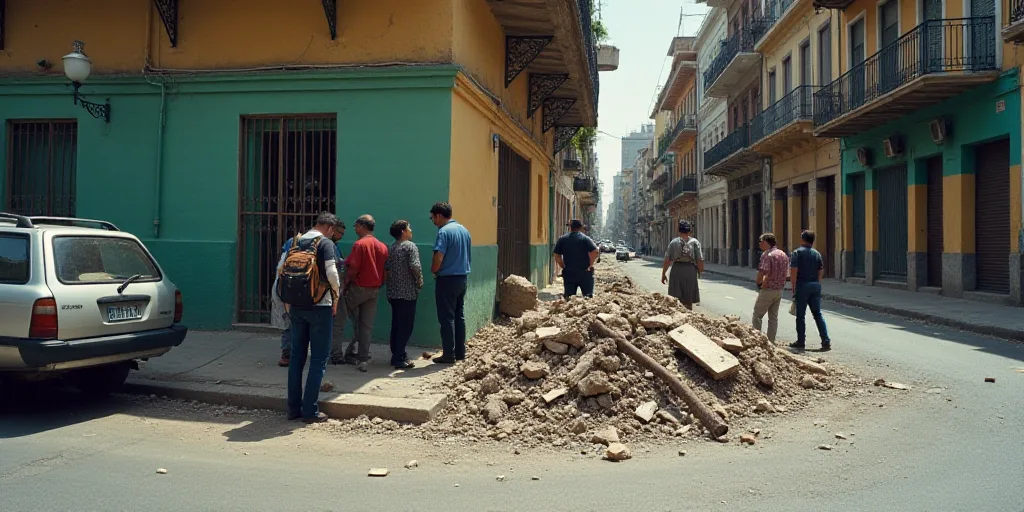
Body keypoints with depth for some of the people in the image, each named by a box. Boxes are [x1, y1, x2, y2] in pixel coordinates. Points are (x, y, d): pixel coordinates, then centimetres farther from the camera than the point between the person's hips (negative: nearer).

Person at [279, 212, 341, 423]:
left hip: (296, 306, 6)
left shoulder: (296, 242, 9)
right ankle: (309, 410, 3)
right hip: (319, 306, -6)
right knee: (319, 359, 2)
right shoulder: (325, 244, -9)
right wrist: (335, 298, -4)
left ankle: (293, 408, 18)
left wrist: (288, 301, 13)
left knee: (297, 356, 13)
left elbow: (281, 269, 8)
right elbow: (332, 274, -19)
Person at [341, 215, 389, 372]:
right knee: (367, 325, 6)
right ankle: (363, 359, 5)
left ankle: (351, 352, 20)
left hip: (358, 287, -5)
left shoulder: (359, 244, -13)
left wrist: (345, 283, -3)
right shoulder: (383, 247, 6)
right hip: (375, 289, 5)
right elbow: (385, 270, 8)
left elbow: (353, 269, -17)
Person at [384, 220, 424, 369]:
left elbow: (386, 270, 12)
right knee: (406, 326, -4)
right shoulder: (410, 246, -8)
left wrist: (390, 283, 18)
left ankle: (397, 355, 20)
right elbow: (415, 266, -21)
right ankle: (399, 358, -5)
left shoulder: (391, 248, 13)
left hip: (393, 292, 8)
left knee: (396, 325, 13)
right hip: (408, 292, -8)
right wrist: (420, 282, -7)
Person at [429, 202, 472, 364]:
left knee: (447, 317, -1)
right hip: (463, 277, 8)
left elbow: (438, 257, -23)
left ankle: (449, 355, 2)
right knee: (459, 316, 13)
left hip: (447, 279, -8)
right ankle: (460, 352, 18)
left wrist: (433, 271, -6)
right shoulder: (464, 230, 11)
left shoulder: (444, 231, -15)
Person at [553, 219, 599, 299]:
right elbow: (595, 252, -17)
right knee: (588, 297, 6)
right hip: (585, 274, -2)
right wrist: (590, 265, -6)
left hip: (569, 274, 2)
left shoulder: (562, 239, 3)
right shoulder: (585, 239, -4)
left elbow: (557, 256, 1)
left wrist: (563, 267, 8)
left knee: (569, 298, 6)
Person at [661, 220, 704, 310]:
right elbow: (700, 260, -2)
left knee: (676, 299, 7)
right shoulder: (695, 242, 3)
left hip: (677, 270, 0)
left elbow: (667, 260, 0)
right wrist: (700, 272, 11)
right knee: (688, 300, 10)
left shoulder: (673, 242, 4)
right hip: (690, 270, 0)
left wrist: (663, 274, 7)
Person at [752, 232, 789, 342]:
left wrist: (758, 283, -6)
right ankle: (771, 341, 14)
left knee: (757, 315, 3)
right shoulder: (784, 255, 11)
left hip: (768, 290, -8)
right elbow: (786, 273, 14)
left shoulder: (767, 254, -15)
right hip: (780, 290, 8)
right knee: (774, 316, 12)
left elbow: (762, 272, -23)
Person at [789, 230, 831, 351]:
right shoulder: (817, 253, 9)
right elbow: (821, 271, 9)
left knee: (800, 315, 3)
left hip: (802, 285, -5)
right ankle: (826, 341, 1)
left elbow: (793, 271, -13)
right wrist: (817, 283, 16)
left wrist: (793, 287, -7)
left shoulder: (797, 252, -6)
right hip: (815, 285, 5)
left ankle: (801, 342, 7)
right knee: (817, 314, 8)